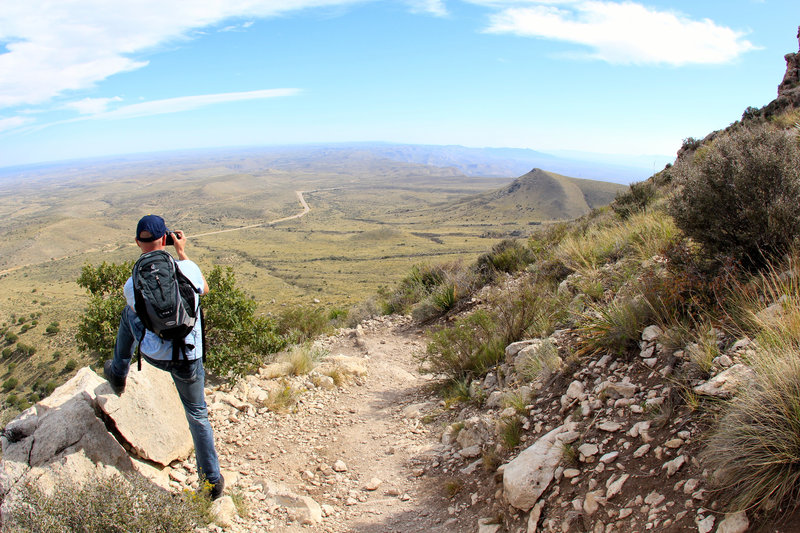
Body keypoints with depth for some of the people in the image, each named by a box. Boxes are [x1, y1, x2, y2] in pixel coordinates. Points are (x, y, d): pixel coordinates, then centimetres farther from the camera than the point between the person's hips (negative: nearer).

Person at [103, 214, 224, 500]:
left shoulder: (132, 286, -15)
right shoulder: (187, 268, -17)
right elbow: (204, 288, 7)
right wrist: (182, 252, 11)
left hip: (154, 355, 1)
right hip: (189, 359, -1)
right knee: (197, 415, 18)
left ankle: (118, 373, 49)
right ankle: (212, 480, 22)